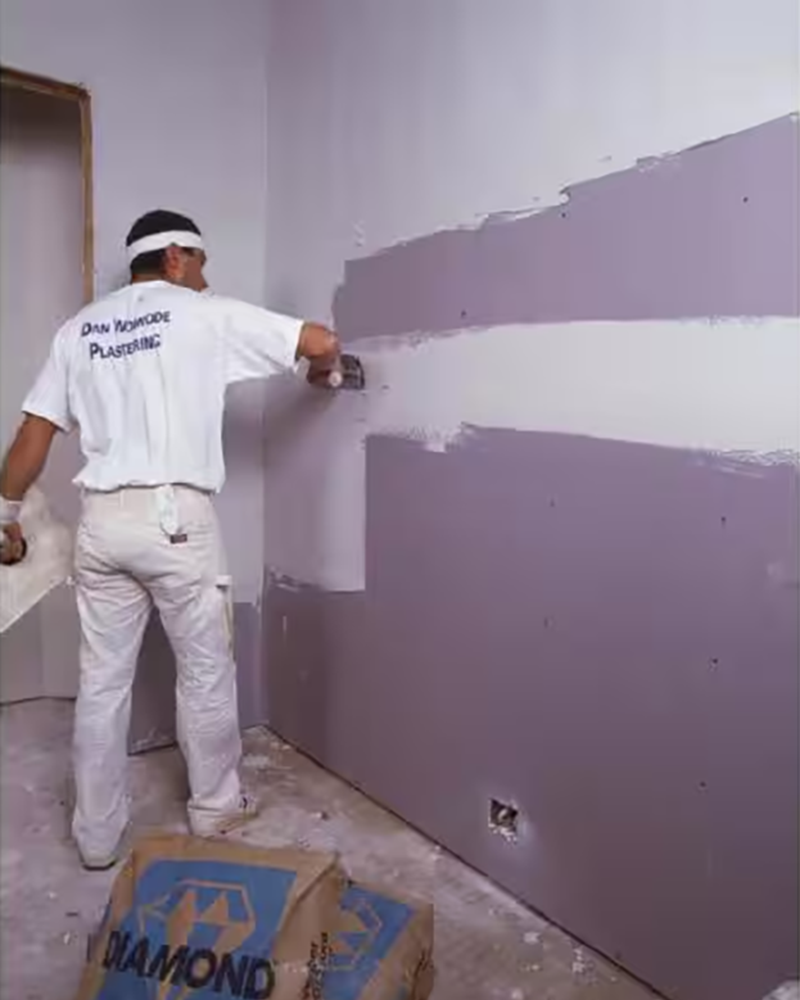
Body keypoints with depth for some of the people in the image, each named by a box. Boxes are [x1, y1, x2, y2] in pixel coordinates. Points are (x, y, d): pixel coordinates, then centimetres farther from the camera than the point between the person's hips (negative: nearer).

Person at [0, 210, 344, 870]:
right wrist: (320, 372, 20)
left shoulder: (80, 328, 13)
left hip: (103, 521, 5)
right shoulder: (206, 314, 0)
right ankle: (216, 809, 29)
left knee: (102, 681, 12)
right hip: (176, 517, -4)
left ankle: (97, 836, 25)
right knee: (206, 671, 12)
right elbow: (322, 341, -3)